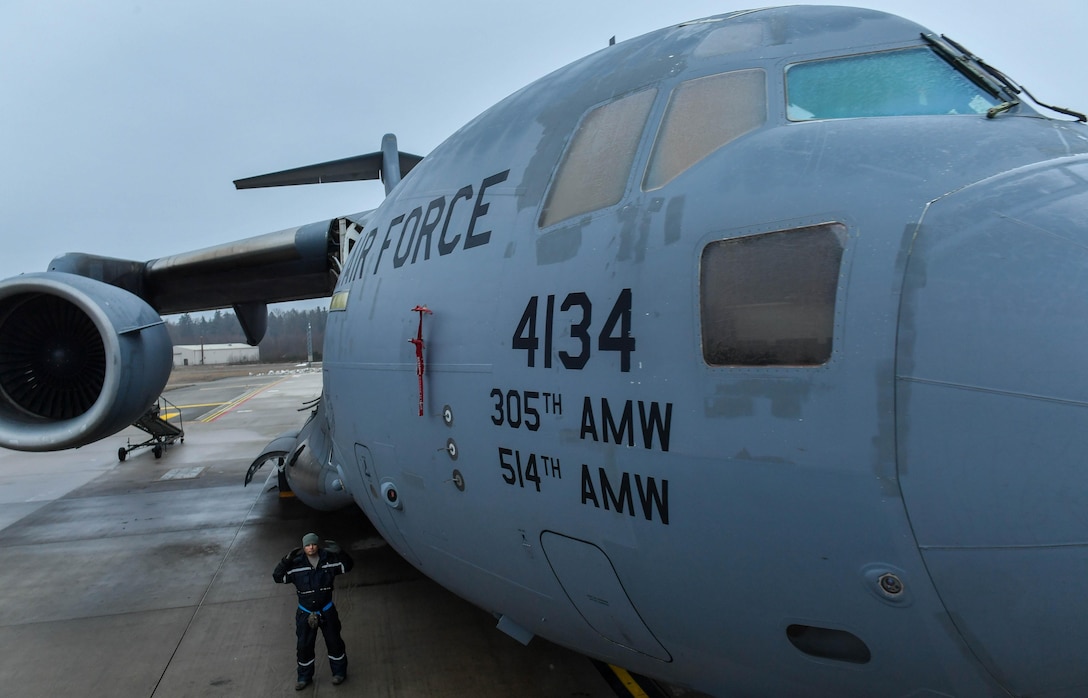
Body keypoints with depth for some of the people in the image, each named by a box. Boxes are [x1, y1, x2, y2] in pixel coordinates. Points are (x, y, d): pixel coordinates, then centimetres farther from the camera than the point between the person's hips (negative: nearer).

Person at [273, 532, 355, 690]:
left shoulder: (328, 560, -10)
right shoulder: (296, 564, -13)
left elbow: (348, 565, -2)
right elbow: (278, 577, -15)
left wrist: (339, 552, -19)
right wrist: (286, 561, -28)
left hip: (327, 611, 0)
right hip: (305, 613, 0)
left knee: (334, 642, 11)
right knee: (304, 646, 9)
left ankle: (339, 671, 31)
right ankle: (304, 677, 30)